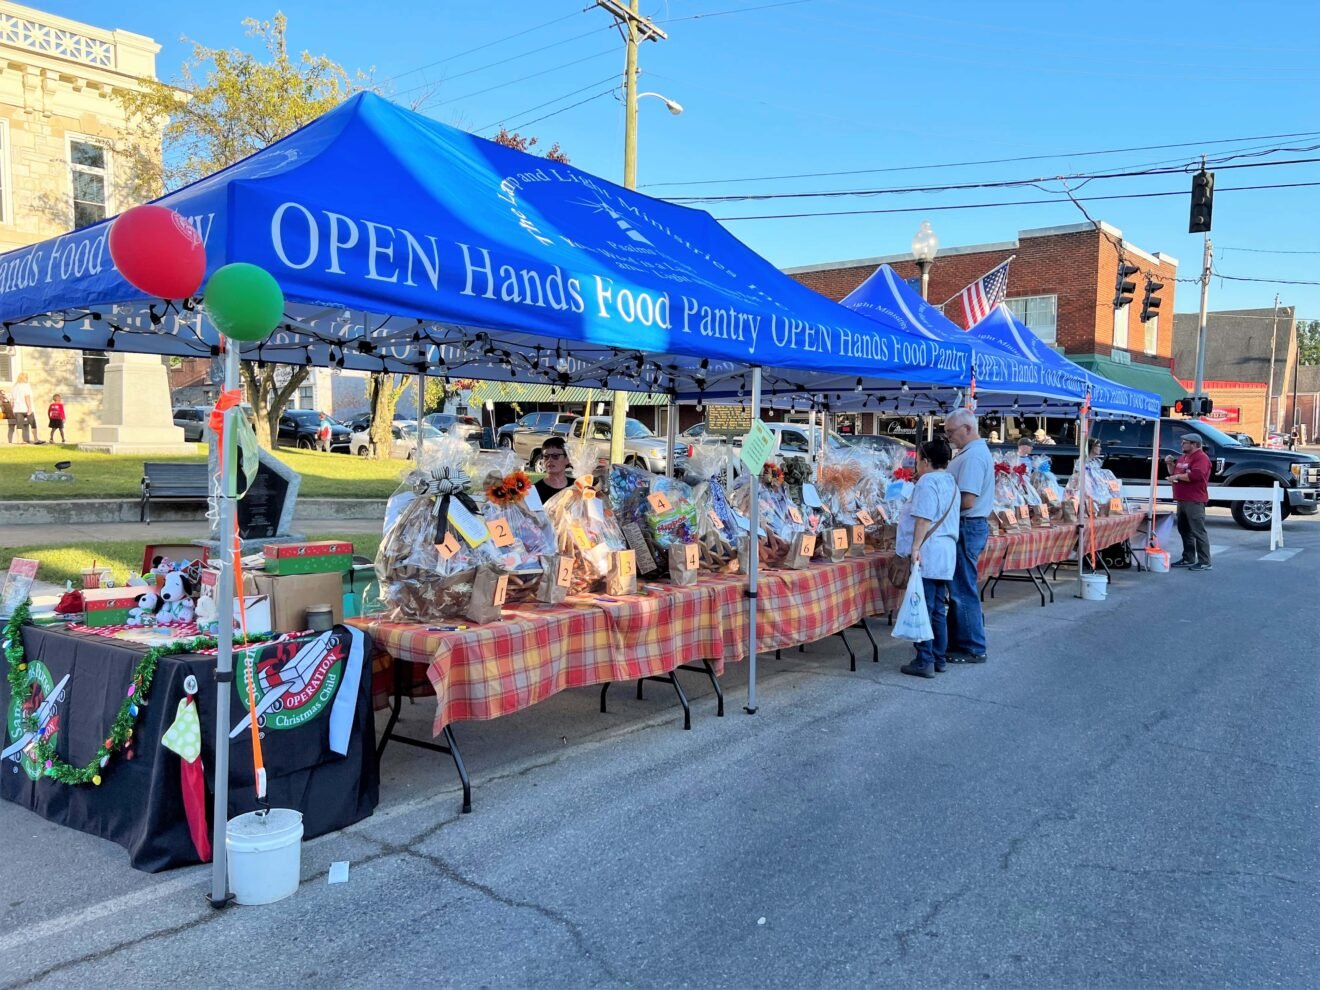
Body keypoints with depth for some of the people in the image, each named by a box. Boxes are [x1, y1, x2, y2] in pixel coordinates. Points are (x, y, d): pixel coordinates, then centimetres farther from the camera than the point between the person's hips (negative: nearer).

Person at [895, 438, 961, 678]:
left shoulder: (927, 481, -11)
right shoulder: (950, 482, 18)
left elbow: (924, 518, -20)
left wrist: (915, 546, -21)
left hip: (927, 555, -9)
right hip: (945, 554, 10)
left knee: (924, 610, -6)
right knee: (938, 610, 13)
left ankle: (925, 661, -3)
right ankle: (939, 658, 18)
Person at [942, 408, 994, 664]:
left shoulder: (973, 456, -18)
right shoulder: (977, 451, 16)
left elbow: (967, 501, -24)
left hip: (967, 527, -11)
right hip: (971, 526, 11)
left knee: (963, 590, -3)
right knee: (961, 588, 15)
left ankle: (973, 649, 5)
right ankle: (959, 641, 23)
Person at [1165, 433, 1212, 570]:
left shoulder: (1201, 458, -12)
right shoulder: (1183, 457, 19)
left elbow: (1195, 475, -26)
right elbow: (1174, 473, 26)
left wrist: (1177, 476, -16)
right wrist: (1170, 464, 8)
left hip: (1194, 501, -10)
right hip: (1182, 500, 10)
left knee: (1198, 531, -9)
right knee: (1184, 530, 13)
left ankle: (1204, 562, -7)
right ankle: (1188, 558, 21)